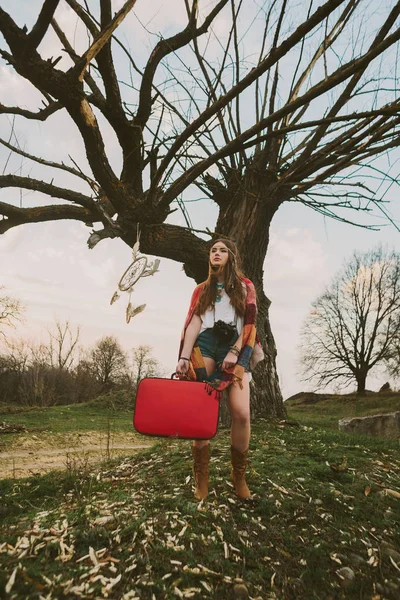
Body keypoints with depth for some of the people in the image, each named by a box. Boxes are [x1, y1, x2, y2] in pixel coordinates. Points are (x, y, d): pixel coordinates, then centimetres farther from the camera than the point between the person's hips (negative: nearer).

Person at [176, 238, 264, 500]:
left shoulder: (245, 286, 15)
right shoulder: (202, 289, 19)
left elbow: (250, 324, 5)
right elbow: (194, 323, 7)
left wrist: (235, 352, -10)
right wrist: (184, 357, -6)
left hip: (235, 348, -1)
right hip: (205, 347, 1)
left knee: (242, 413, -14)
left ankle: (239, 476, 4)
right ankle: (201, 478, 3)